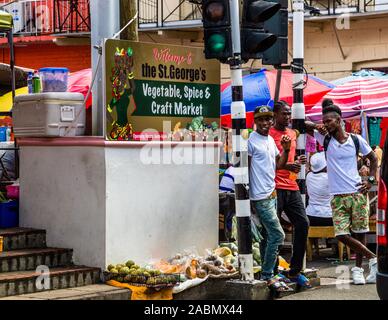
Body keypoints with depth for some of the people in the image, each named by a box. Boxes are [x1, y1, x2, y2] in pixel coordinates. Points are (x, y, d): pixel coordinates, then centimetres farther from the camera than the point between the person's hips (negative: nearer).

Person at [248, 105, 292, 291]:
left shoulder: (271, 140, 14)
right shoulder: (251, 141, -11)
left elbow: (278, 165, 16)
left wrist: (286, 150, -1)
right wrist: (247, 195, -14)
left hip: (271, 194, 9)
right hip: (261, 197, -9)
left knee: (267, 236, 12)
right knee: (277, 234, -11)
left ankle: (266, 274, 19)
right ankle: (267, 276, -4)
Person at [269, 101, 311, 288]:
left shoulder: (293, 133, 18)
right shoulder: (269, 134, -5)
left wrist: (297, 162, 10)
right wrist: (285, 166, -21)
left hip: (292, 187, 7)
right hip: (275, 187, -7)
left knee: (303, 224, 3)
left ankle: (295, 272, 12)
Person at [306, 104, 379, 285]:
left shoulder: (356, 140, 1)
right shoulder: (324, 138, 3)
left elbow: (373, 158, 14)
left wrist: (370, 180, 2)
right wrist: (316, 126, -12)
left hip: (357, 193, -1)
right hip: (338, 196, 1)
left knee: (359, 233, 3)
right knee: (341, 234, -8)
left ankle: (358, 268, 18)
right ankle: (373, 259, 5)